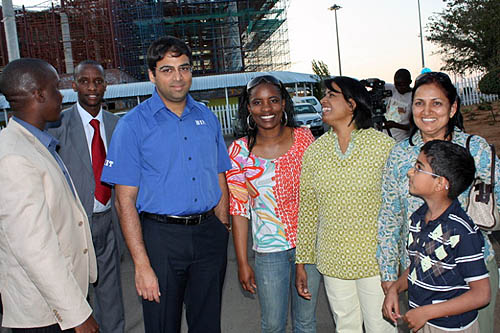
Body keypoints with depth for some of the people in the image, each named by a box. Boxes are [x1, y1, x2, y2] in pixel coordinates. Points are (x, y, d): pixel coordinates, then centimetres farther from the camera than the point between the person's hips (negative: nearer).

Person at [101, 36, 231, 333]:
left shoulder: (207, 118, 7)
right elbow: (125, 201, -9)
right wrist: (142, 264, -14)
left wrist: (222, 234, 7)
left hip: (209, 234, 4)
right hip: (161, 236, -3)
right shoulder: (133, 124, -6)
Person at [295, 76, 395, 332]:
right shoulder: (314, 150, 0)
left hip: (375, 257, -2)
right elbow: (307, 210, 4)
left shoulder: (383, 144, -8)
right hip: (333, 259, 3)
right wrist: (301, 263, 6)